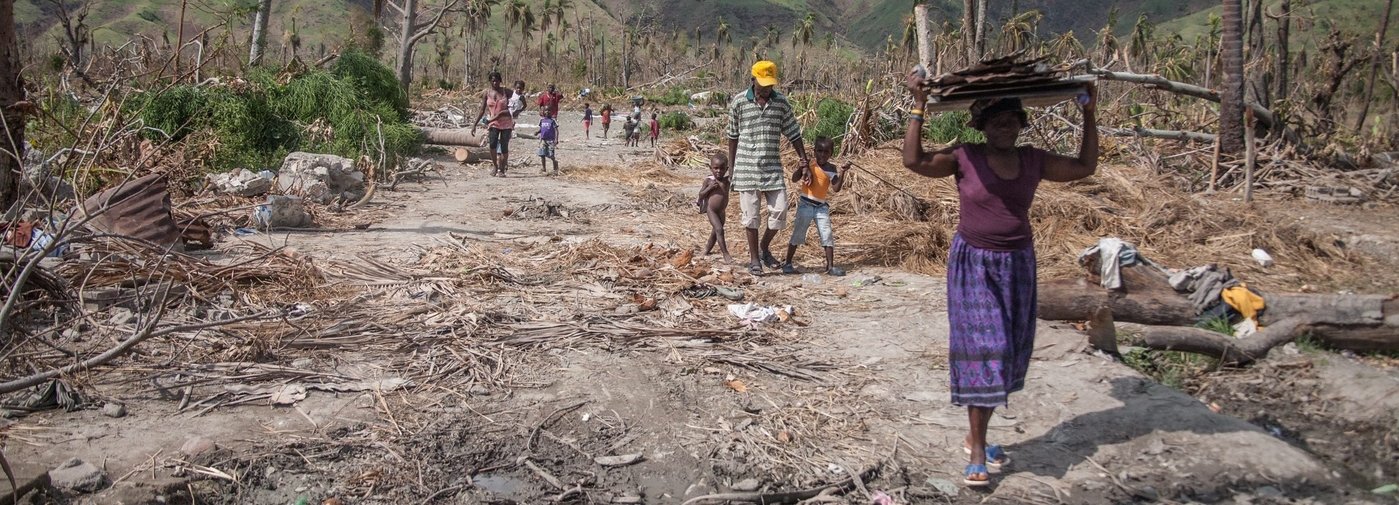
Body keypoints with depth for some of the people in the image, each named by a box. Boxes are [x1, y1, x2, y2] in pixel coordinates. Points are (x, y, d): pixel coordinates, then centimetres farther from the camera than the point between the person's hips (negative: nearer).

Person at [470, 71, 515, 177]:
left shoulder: (505, 91, 0)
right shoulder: (487, 93, 3)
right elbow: (482, 111, 7)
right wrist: (474, 125, 3)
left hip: (506, 122, 0)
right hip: (493, 123, 0)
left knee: (504, 147, -4)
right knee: (492, 144, -20)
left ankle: (502, 170, 11)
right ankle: (496, 166, 0)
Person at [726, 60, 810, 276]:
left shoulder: (781, 102, 3)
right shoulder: (739, 101, -3)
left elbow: (793, 132, 9)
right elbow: (733, 135, 5)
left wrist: (803, 158, 2)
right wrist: (732, 166, 6)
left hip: (773, 167, 2)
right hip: (746, 167, -2)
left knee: (779, 210, -1)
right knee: (750, 214, 2)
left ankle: (764, 248, 23)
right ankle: (754, 258, 15)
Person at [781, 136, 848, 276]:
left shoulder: (831, 168, 2)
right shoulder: (809, 166, -2)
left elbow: (836, 189, -7)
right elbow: (794, 179, -8)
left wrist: (842, 172, -16)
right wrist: (803, 169, -23)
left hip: (822, 207, 2)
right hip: (806, 204, -2)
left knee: (828, 236, -5)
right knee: (798, 234, 4)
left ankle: (830, 266, 1)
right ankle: (787, 263, 15)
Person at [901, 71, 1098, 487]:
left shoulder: (1034, 161, 4)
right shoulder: (965, 158, -8)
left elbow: (1085, 167, 12)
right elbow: (914, 160, -19)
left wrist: (1089, 115, 8)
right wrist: (919, 107, -20)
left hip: (1017, 265, 5)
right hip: (973, 264, -5)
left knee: (1007, 351, 8)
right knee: (981, 350, -8)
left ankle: (975, 436, 23)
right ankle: (977, 451, -1)